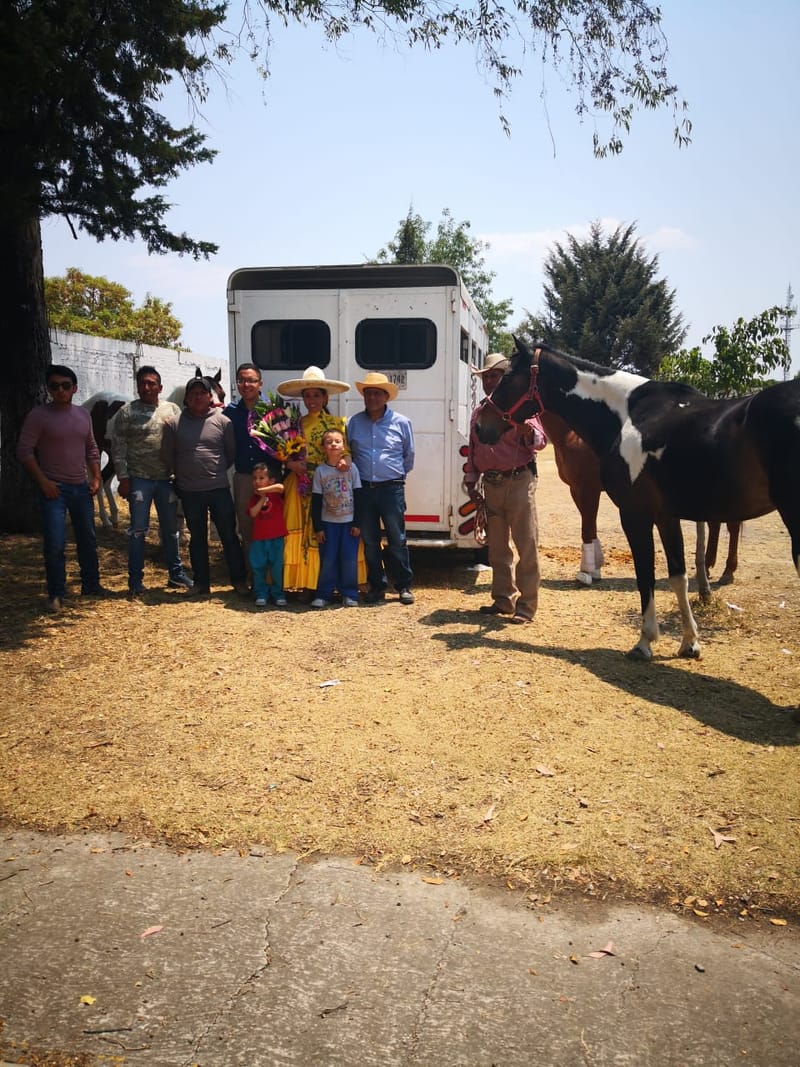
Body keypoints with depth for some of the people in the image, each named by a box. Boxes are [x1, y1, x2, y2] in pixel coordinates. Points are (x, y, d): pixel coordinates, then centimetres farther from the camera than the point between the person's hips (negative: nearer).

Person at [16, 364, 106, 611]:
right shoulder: (39, 415, -9)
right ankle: (56, 595, 4)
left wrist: (96, 477, 8)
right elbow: (24, 450, -10)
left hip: (81, 488, 6)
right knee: (55, 544, -8)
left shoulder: (83, 414, 8)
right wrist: (43, 481, -15)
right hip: (54, 489, -6)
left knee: (88, 540, 15)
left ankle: (91, 585, 29)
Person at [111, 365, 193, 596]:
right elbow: (118, 447, -3)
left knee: (171, 528, 11)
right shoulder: (126, 412, 0)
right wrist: (123, 478, -9)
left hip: (167, 479, 3)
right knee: (138, 530, 2)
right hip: (139, 479, -2)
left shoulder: (173, 410, 6)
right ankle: (135, 579, 10)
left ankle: (175, 573, 23)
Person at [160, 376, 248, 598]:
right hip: (189, 491, 1)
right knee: (197, 538, 12)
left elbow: (231, 452, 5)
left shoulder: (222, 421, -1)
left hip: (219, 488, -1)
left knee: (229, 536, 4)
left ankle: (239, 580, 14)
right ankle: (201, 583, 21)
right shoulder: (173, 424, 0)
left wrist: (218, 471, 6)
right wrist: (182, 474, 11)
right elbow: (167, 456, 8)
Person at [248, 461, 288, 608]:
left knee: (277, 567, 2)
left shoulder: (276, 493, -1)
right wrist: (262, 498, -13)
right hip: (258, 538, 3)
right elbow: (252, 513, -9)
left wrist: (262, 490, -18)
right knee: (258, 568, 7)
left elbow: (280, 487, -26)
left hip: (276, 537, -3)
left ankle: (278, 594, 14)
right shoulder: (254, 497, 8)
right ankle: (261, 594, 17)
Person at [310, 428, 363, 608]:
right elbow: (316, 502, 0)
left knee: (349, 559, 1)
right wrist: (317, 527, -3)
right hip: (328, 523, 0)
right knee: (327, 560, 2)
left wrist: (357, 523, -3)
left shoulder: (351, 468, -1)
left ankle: (349, 594, 11)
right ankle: (323, 595, 10)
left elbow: (358, 497, 1)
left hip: (349, 522, 0)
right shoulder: (320, 471, -1)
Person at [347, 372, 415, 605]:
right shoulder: (353, 423, 5)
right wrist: (356, 473, 10)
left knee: (397, 540, 0)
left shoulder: (400, 422, 3)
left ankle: (404, 586, 11)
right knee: (369, 541, 6)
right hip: (364, 489, 2)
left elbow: (409, 455, 13)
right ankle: (377, 586, 17)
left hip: (392, 488, -2)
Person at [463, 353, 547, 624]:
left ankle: (526, 605, 2)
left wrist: (529, 433, -35)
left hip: (518, 481, -6)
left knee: (526, 545, -3)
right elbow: (473, 449, 17)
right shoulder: (479, 411, 13)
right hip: (491, 484, 6)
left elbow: (540, 440, -13)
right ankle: (503, 599, 22)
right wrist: (471, 481, 11)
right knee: (498, 547, 12)